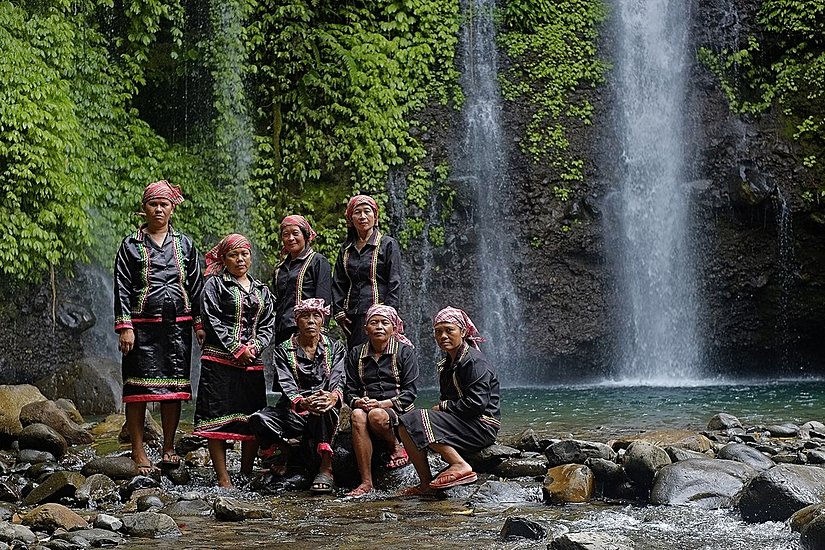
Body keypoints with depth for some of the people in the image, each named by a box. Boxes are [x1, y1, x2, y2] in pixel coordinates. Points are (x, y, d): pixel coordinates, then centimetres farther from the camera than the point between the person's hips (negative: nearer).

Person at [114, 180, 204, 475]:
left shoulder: (184, 244, 13)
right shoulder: (131, 244, 6)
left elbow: (196, 285, 13)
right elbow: (122, 288, 0)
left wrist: (200, 323, 5)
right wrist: (124, 327, -9)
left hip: (178, 324, 2)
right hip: (142, 325, -2)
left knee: (174, 385, 4)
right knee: (139, 387, -4)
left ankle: (169, 448, 14)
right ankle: (138, 453, 2)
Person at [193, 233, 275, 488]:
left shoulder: (262, 290, 18)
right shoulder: (214, 284, 3)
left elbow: (268, 325, 11)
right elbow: (212, 321, -7)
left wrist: (254, 348, -8)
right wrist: (237, 349, -12)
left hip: (252, 363, 5)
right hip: (220, 360, -5)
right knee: (218, 419, -6)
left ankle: (247, 475, 13)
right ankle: (223, 479, -4)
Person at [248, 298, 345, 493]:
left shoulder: (335, 348, 9)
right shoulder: (284, 351, 6)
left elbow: (338, 381, -7)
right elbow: (286, 386, -10)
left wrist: (332, 397, -33)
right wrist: (303, 402, -34)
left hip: (326, 418, -1)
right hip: (293, 412, 1)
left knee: (323, 408, -38)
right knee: (258, 419, -29)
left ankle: (326, 468, -33)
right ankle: (282, 452, 1)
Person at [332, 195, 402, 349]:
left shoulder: (388, 244, 3)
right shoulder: (346, 250, 18)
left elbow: (395, 284, -3)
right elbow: (337, 284, 18)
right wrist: (339, 312, 5)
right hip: (353, 316, 5)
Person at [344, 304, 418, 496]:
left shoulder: (405, 351, 5)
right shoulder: (356, 354, 15)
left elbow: (410, 392, -2)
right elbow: (349, 390, 12)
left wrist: (382, 404, -17)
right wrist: (358, 402, -13)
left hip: (397, 411, -3)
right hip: (365, 406, 3)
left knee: (376, 415, -37)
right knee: (358, 415, -34)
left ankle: (396, 446, -2)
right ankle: (366, 482, -34)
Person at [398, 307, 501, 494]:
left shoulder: (474, 361, -12)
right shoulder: (447, 364, 17)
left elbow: (477, 403, -21)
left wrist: (443, 406, -10)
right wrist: (439, 409, -2)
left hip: (481, 427, -10)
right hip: (461, 424, 10)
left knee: (415, 421, -21)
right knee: (404, 427, 3)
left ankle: (460, 466, -24)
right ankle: (426, 483, -4)